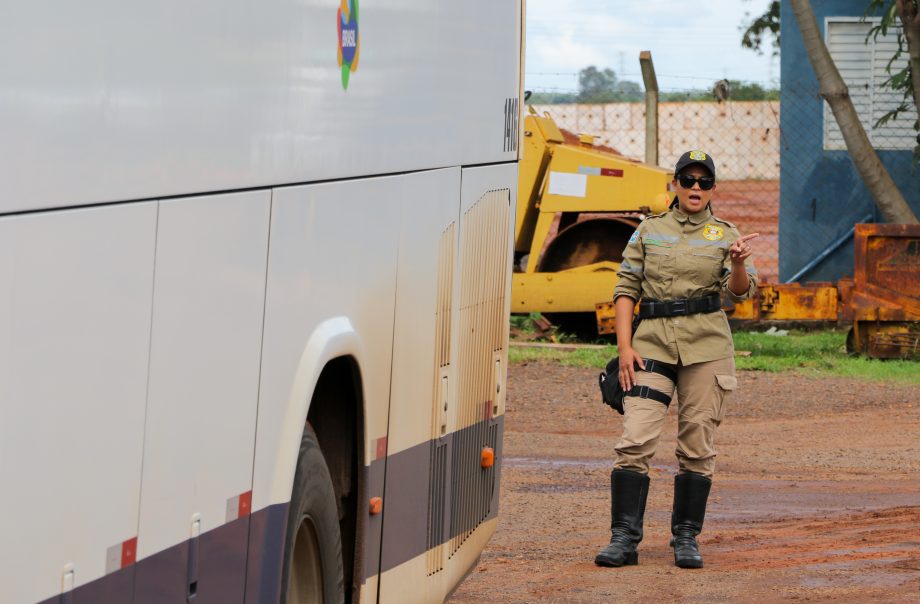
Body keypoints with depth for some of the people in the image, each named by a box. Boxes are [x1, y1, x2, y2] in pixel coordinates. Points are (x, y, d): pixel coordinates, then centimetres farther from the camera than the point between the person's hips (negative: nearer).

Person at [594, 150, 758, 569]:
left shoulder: (723, 235, 7)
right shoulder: (649, 231, 10)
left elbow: (740, 291, -6)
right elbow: (626, 289, 8)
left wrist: (739, 264, -29)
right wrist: (624, 346, -4)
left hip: (706, 347, 0)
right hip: (653, 342, 1)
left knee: (697, 448, 1)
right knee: (634, 441, -11)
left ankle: (686, 538, 10)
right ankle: (624, 538, -11)